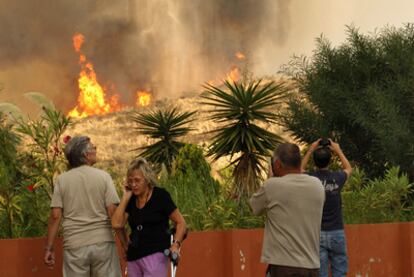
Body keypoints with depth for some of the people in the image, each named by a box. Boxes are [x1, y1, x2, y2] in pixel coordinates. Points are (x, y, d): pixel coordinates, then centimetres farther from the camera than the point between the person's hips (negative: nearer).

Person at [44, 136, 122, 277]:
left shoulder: (62, 179, 1)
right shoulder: (103, 176, -2)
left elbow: (55, 216, -4)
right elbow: (113, 212, -7)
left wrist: (49, 248, 1)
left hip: (74, 245, 1)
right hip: (102, 242, -1)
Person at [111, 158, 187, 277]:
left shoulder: (160, 195, -2)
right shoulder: (131, 200, 11)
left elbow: (180, 222, 0)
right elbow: (116, 224, -2)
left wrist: (176, 244, -15)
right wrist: (125, 197, 0)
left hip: (155, 255, -6)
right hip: (133, 257, 6)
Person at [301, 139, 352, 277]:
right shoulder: (337, 178, -2)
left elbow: (301, 169, 21)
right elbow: (349, 168, 23)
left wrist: (310, 150, 25)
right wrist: (338, 151, 30)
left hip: (317, 234, -1)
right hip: (337, 233, 1)